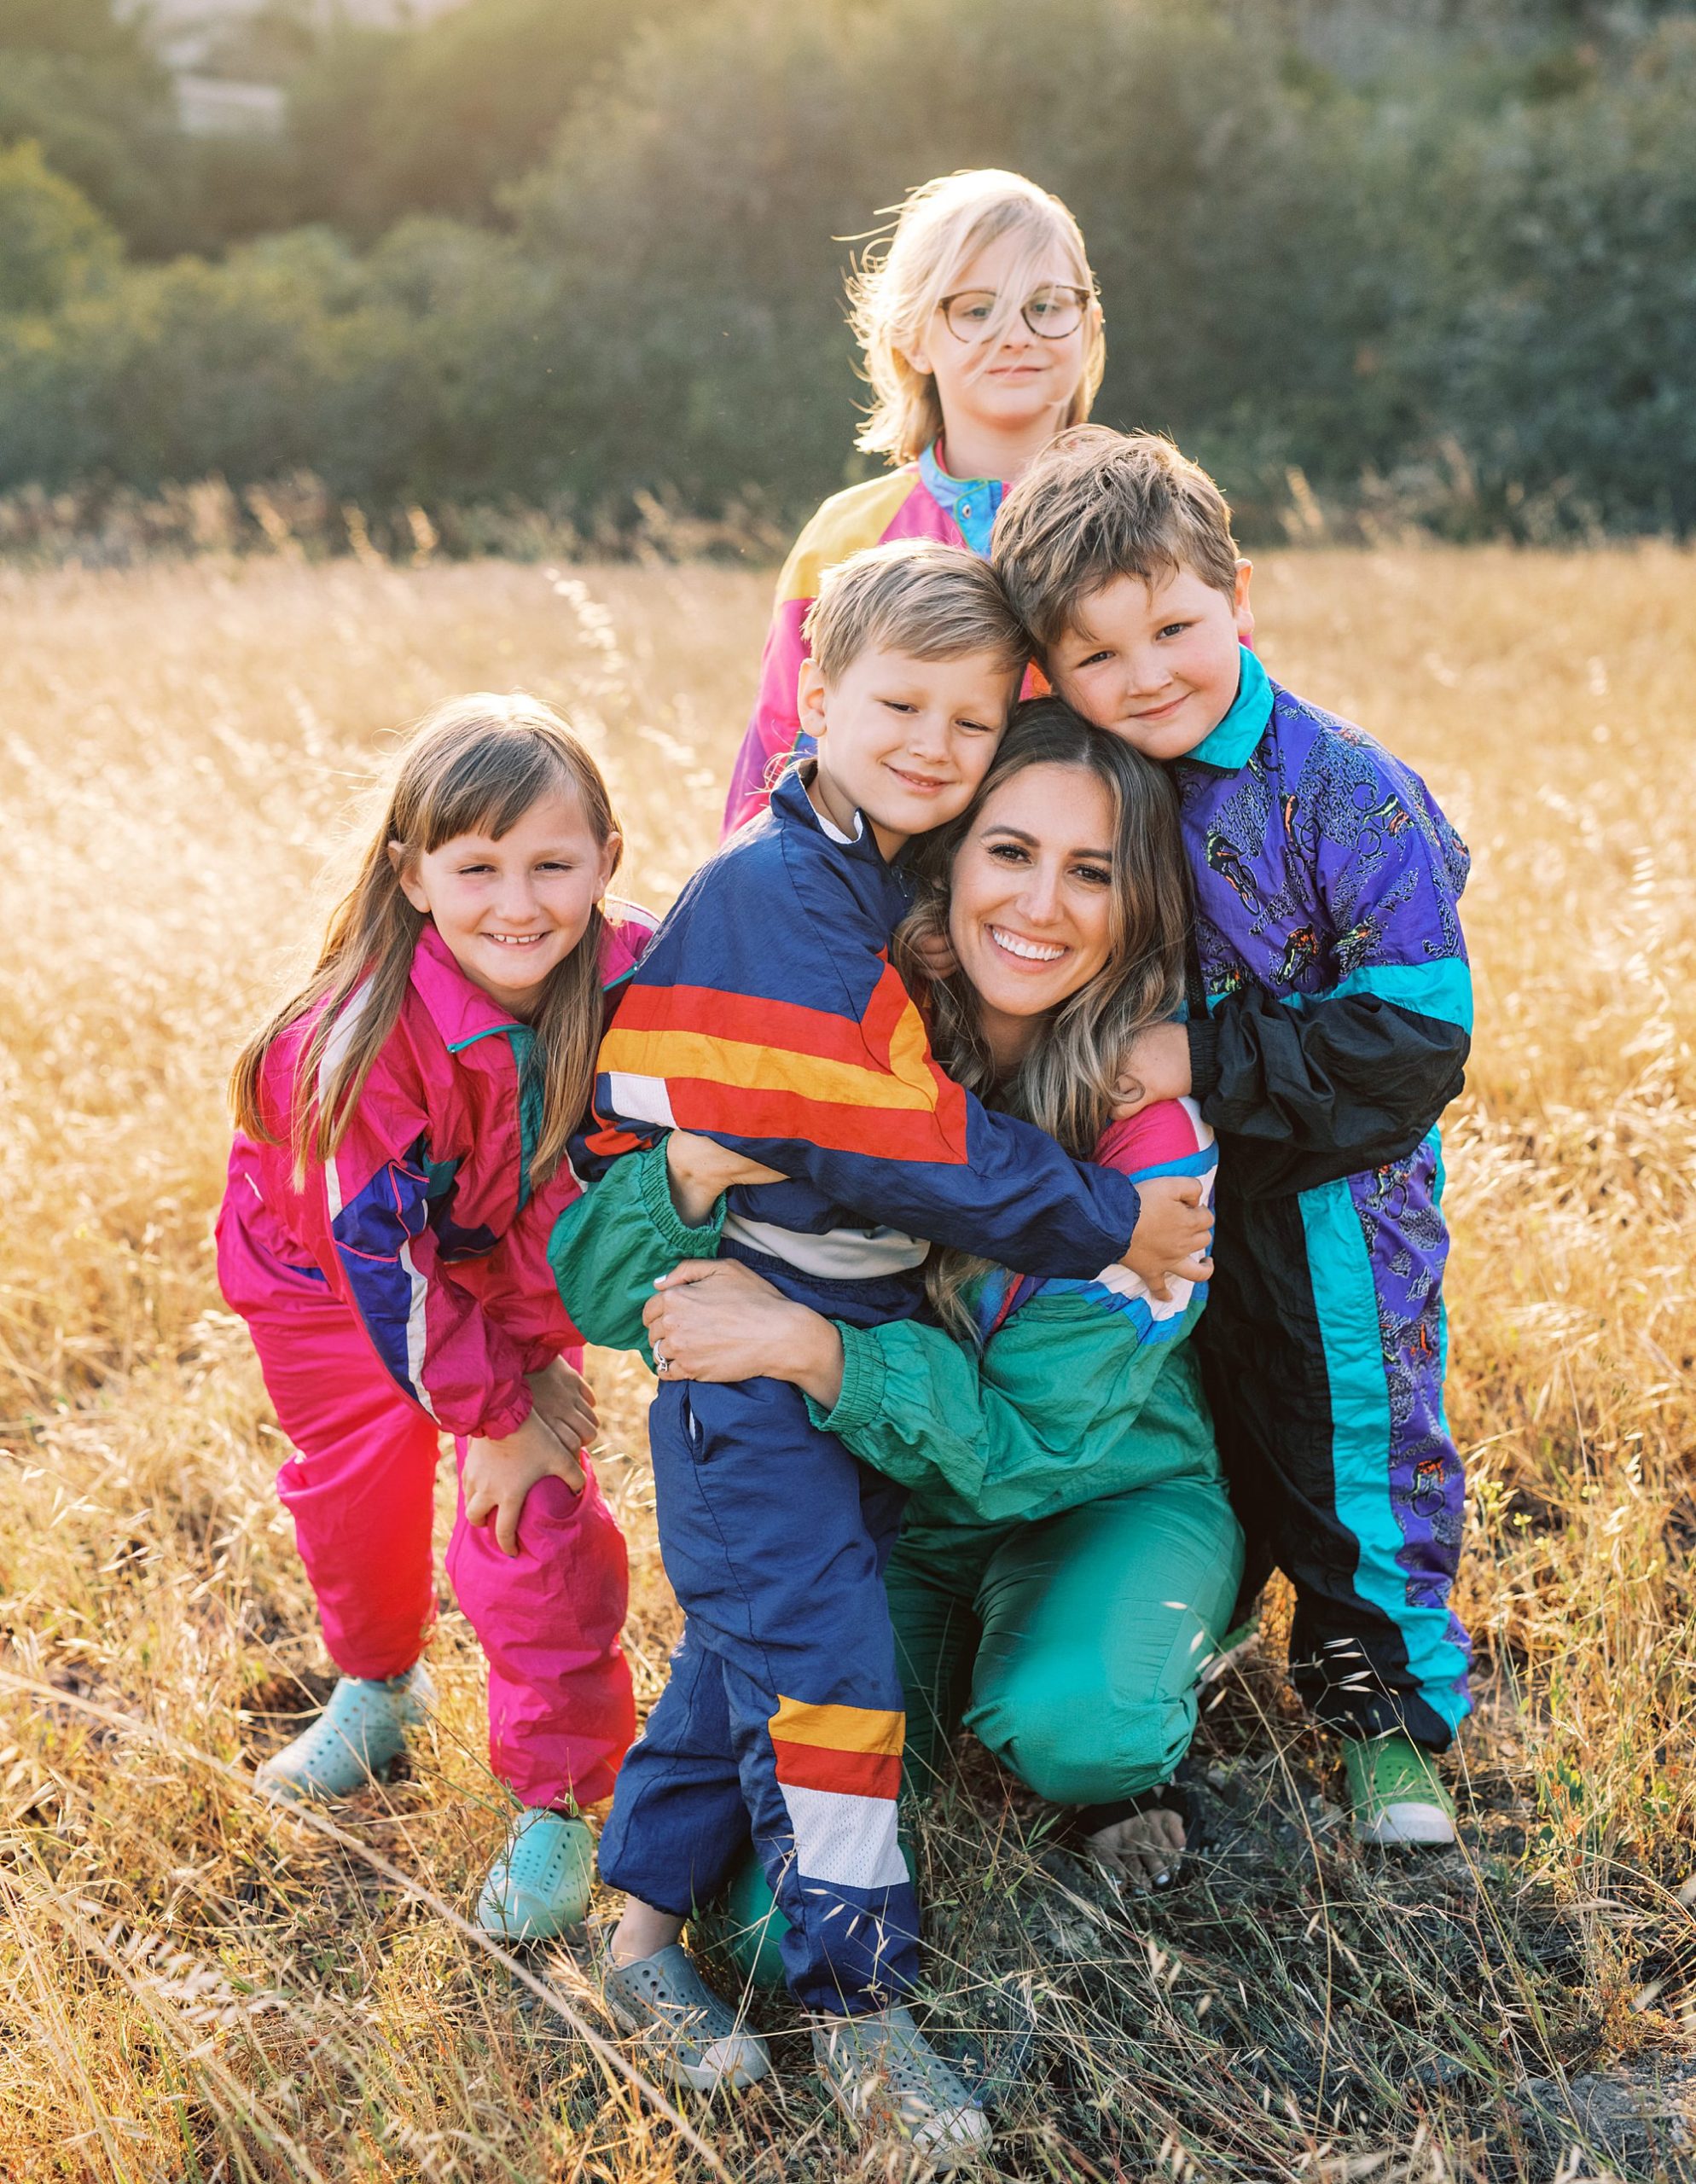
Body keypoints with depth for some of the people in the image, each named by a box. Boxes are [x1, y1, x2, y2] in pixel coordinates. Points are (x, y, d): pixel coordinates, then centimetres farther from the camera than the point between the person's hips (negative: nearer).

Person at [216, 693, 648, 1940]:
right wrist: (496, 1415, -20)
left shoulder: (628, 985, -27)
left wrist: (548, 1363, -15)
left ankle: (555, 1803, 9)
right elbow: (382, 1256, -29)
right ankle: (378, 1687, 45)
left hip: (512, 1265, 2)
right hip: (331, 1269, -1)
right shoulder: (369, 1040, -37)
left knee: (541, 1516, -7)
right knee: (356, 1487, 14)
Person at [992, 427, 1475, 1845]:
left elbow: (1412, 1038, -24)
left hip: (1333, 1186, -4)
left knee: (1358, 1436, 8)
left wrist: (1205, 1062, -27)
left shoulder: (1345, 795, -21)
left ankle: (1389, 1705, 28)